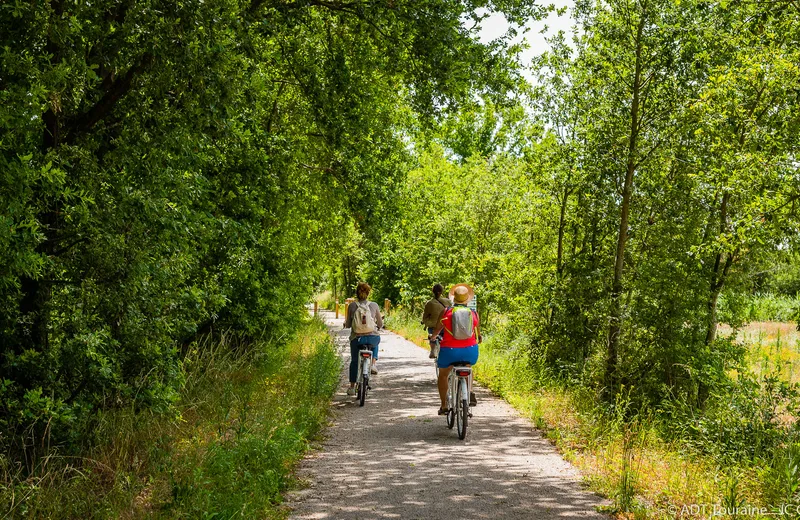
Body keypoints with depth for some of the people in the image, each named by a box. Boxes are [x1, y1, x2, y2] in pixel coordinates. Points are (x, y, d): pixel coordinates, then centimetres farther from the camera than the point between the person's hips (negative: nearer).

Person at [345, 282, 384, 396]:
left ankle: (352, 387, 24)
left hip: (356, 338, 0)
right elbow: (380, 324, 6)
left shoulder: (352, 306, -3)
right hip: (372, 337, 0)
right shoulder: (374, 305, -2)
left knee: (354, 361, 20)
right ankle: (373, 364, 22)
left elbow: (348, 325, 3)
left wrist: (345, 323, 26)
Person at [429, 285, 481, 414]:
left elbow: (437, 329, 12)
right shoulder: (473, 313, 3)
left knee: (443, 375, 23)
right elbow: (478, 334, 17)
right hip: (470, 351, 2)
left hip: (449, 350, -2)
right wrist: (479, 338, 41)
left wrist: (432, 337, 35)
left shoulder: (446, 312, -2)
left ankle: (444, 406, 21)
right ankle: (470, 392, 16)